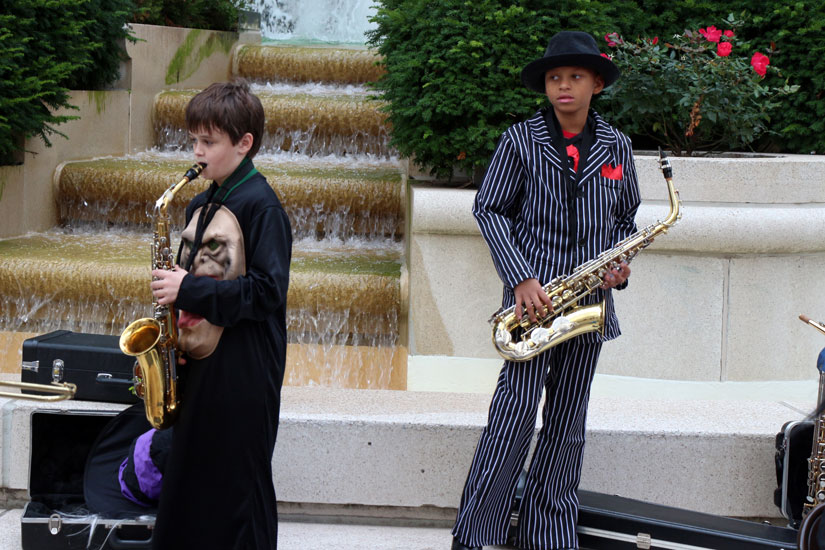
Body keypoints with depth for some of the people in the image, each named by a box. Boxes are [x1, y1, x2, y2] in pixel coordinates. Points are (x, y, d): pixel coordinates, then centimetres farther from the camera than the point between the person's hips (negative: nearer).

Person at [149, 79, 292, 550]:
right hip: (198, 359, 8)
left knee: (239, 485, 1)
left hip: (242, 373, -8)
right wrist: (172, 287, 3)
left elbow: (267, 292, -20)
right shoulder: (202, 204, 12)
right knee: (188, 475, 13)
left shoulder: (260, 206, -13)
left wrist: (190, 290, -20)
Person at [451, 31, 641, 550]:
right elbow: (489, 209, 0)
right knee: (517, 407, -10)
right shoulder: (520, 139, -1)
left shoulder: (617, 146, 8)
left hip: (590, 303, 4)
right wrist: (520, 278, -11)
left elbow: (626, 217, 18)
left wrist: (619, 265, -2)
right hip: (534, 295, -4)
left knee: (568, 422, 8)